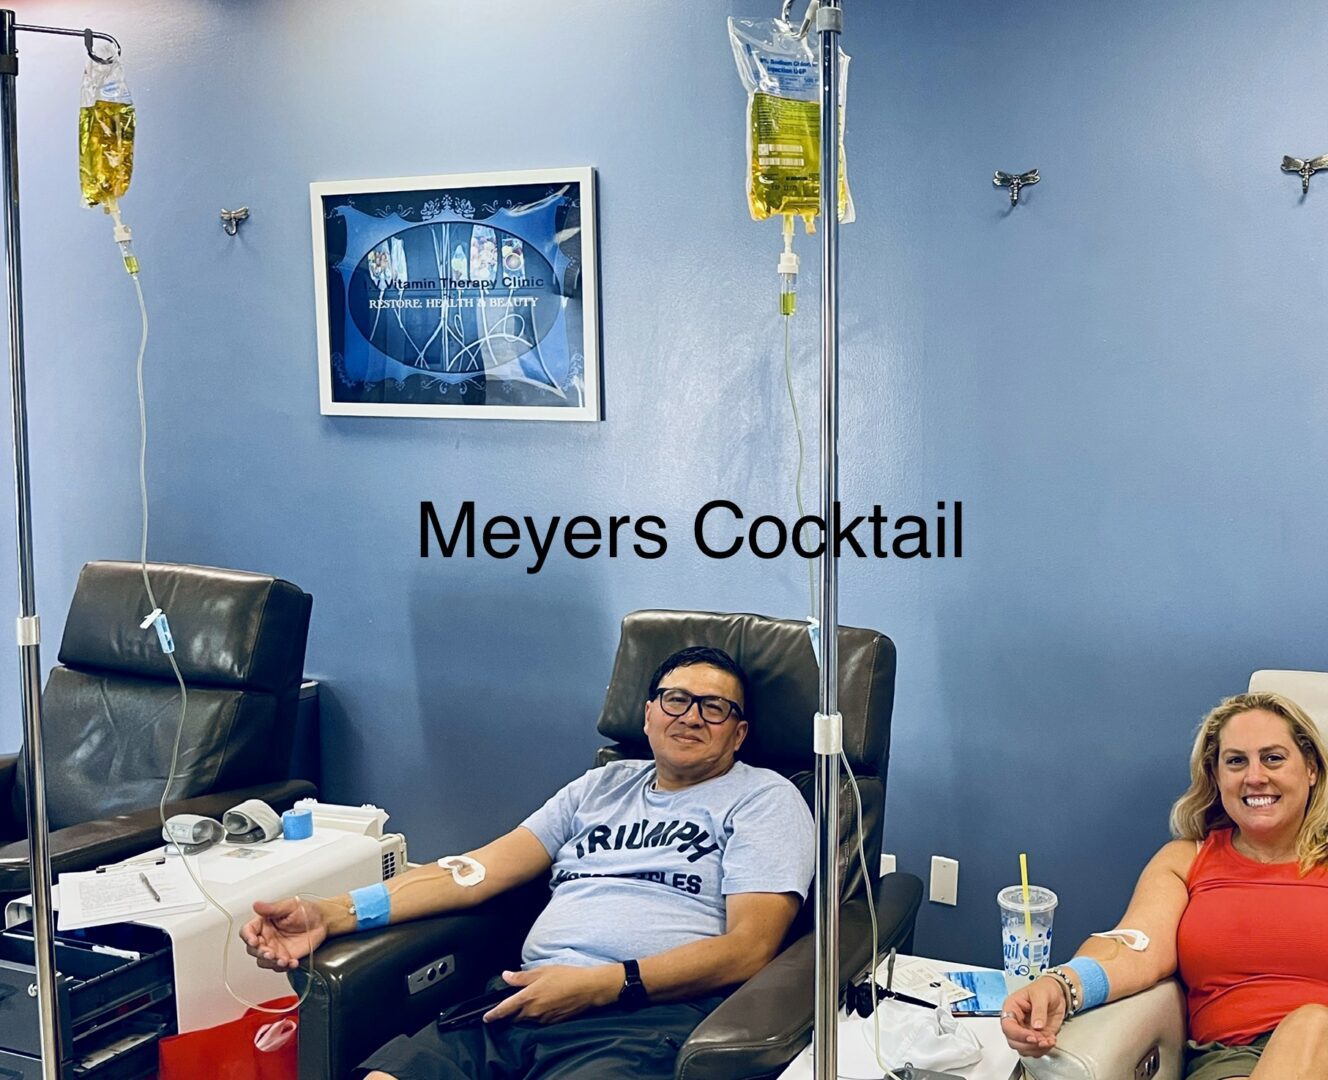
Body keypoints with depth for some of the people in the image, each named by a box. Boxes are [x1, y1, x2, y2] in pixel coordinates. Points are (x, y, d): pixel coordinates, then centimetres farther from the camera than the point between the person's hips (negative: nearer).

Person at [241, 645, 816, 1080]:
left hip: (642, 1016, -4)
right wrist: (335, 913, 4)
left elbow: (748, 948, -2)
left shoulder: (765, 798, 11)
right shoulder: (603, 785, 26)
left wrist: (602, 985, -13)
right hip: (525, 1004, 4)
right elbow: (483, 868, 17)